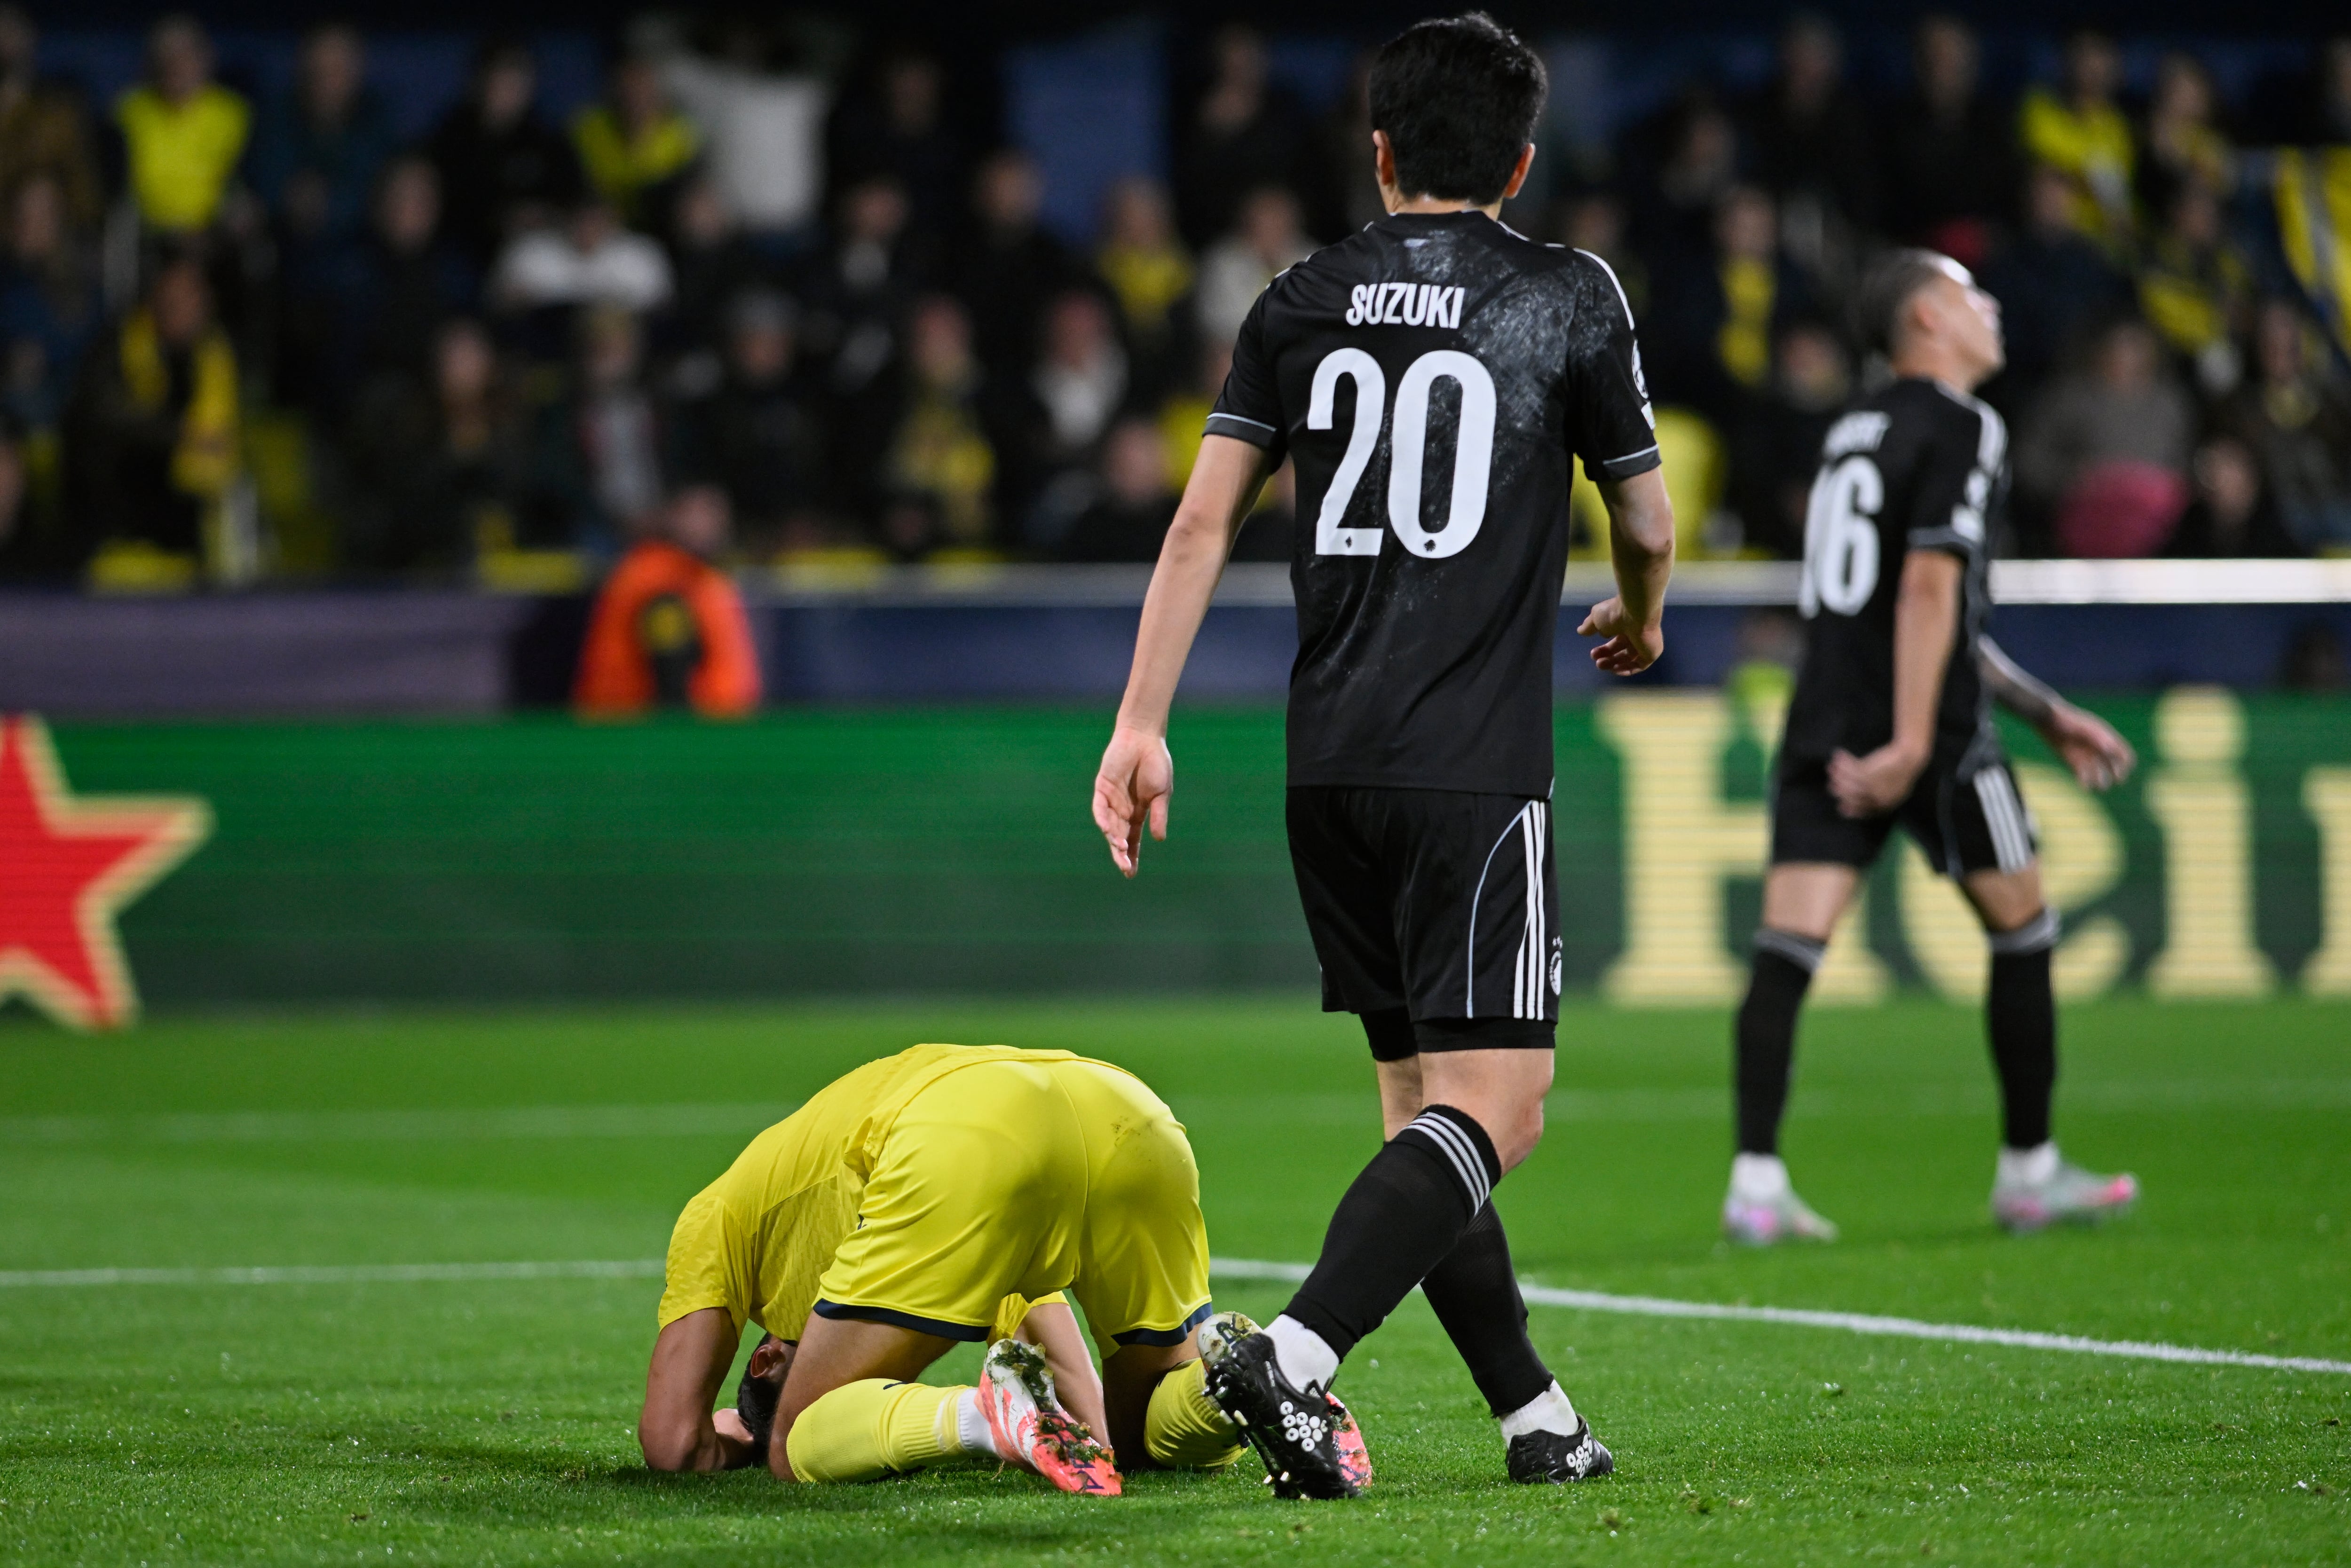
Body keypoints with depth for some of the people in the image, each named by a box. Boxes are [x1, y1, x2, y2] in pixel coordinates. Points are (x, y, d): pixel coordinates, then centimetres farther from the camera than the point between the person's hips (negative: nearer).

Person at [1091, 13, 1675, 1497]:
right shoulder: (1571, 298, 1)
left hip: (1330, 765, 5)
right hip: (1476, 767, -5)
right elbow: (1647, 521, 9)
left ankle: (1537, 1416, 17)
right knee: (1491, 1108, -8)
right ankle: (1297, 1353, -27)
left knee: (1423, 1094, 14)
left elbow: (1204, 519, 3)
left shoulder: (1302, 303, 10)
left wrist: (1143, 724, 3)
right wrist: (1641, 618, 31)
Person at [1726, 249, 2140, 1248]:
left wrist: (2048, 715, 30)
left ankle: (1755, 1184, -14)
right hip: (1929, 731, -7)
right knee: (2023, 934, 11)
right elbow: (1928, 586, -18)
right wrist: (1913, 743, -22)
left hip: (1824, 726, 7)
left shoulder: (1855, 429, 21)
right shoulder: (1961, 429, -5)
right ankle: (2030, 1174, 18)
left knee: (1787, 950, -4)